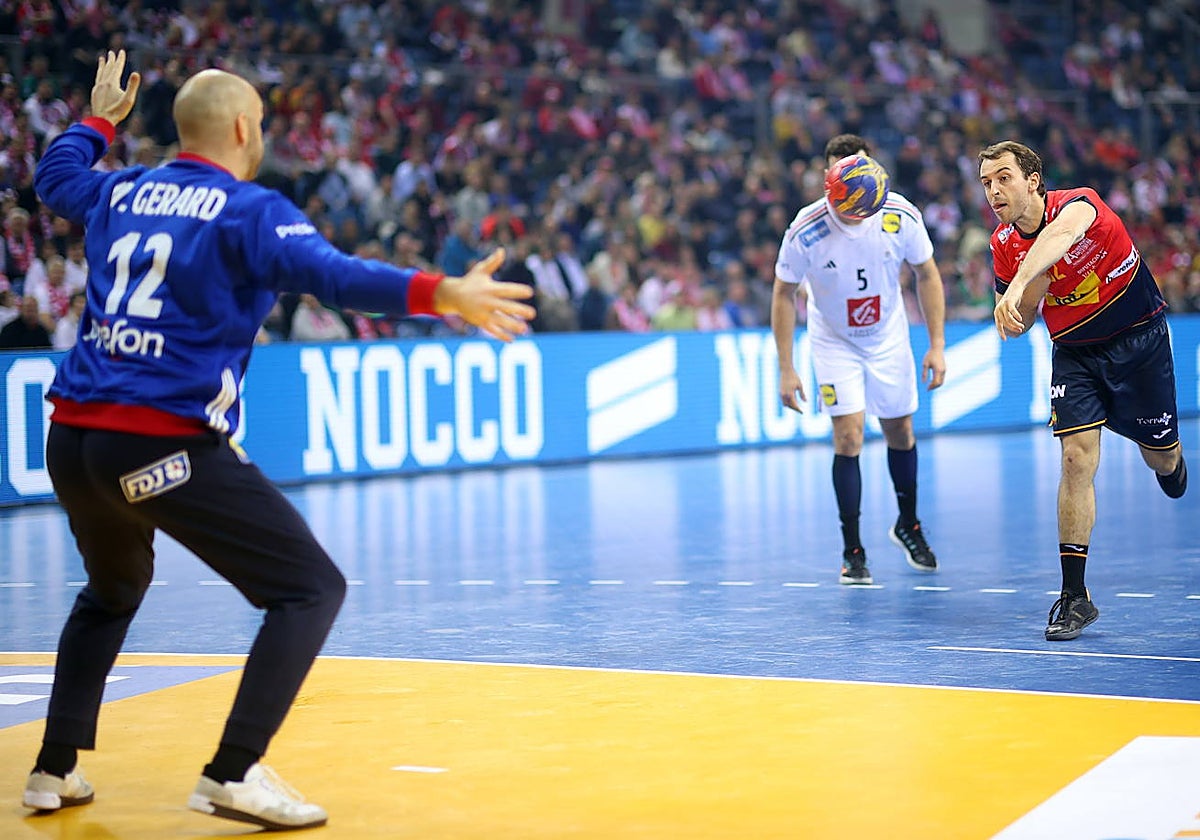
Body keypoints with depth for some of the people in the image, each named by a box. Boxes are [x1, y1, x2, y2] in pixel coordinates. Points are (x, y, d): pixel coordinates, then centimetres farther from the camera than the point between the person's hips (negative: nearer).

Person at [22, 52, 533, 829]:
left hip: (72, 437, 8)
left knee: (113, 591, 33)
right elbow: (332, 274, -22)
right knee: (311, 589, -1)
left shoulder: (121, 194, 15)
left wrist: (100, 120, 55)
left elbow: (56, 175, 38)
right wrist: (441, 294, -31)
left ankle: (56, 768, 31)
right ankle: (234, 774, -13)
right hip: (166, 446, -7)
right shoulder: (247, 210, -5)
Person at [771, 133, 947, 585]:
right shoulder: (805, 230, -27)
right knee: (848, 437, -12)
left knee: (900, 433, 12)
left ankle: (908, 526, 36)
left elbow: (926, 274, -5)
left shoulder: (901, 216, -22)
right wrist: (786, 369, -14)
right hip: (834, 341, -2)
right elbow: (784, 293, -13)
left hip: (889, 338, 2)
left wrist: (937, 344, -8)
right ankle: (852, 551, -1)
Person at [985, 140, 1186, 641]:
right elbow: (1016, 325, -2)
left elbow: (1061, 233, -50)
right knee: (1077, 460, -14)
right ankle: (1074, 597, -11)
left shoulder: (1078, 203, -24)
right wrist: (1040, 282, -23)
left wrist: (1019, 286, -67)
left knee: (1160, 458, 11)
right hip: (1074, 354, 3)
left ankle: (1172, 460, 53)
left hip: (1139, 339, -2)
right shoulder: (1003, 246, -8)